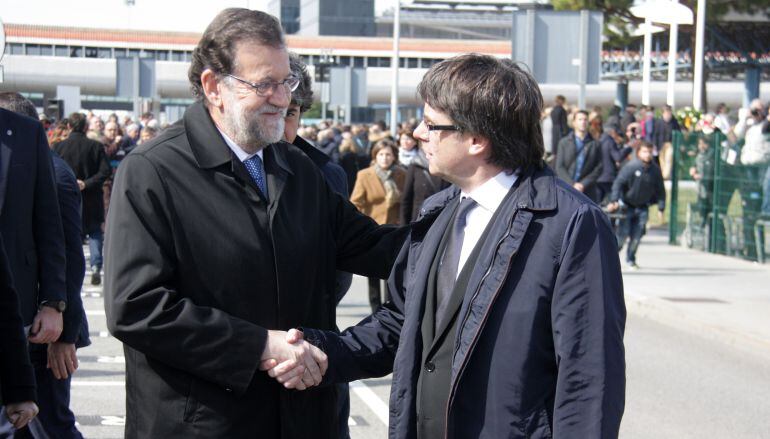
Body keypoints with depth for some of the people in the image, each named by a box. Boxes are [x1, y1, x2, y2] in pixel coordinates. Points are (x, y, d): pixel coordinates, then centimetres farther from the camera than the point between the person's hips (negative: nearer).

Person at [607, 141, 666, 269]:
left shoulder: (655, 170, -3)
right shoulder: (630, 166, -15)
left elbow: (660, 190, 5)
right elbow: (618, 183, -15)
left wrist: (661, 209, 3)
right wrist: (613, 201, -26)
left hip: (642, 207, 3)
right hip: (627, 205, -3)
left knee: (637, 235, -1)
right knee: (623, 234, -6)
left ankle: (630, 260, 15)